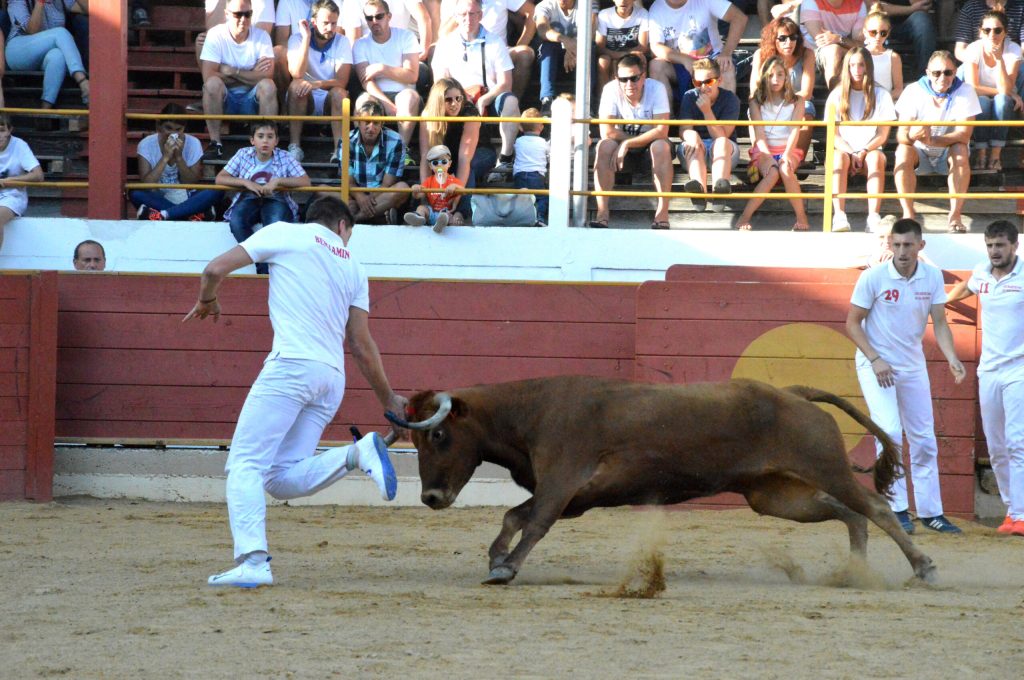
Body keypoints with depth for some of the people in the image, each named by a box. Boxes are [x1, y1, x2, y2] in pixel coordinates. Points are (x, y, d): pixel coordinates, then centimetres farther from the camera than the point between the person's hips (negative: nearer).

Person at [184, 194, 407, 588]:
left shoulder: (285, 234, 10)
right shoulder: (352, 266, 21)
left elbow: (217, 269, 5)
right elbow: (361, 344, 18)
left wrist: (206, 301, 26)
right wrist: (388, 400, 25)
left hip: (291, 366, -5)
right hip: (333, 379, 5)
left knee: (245, 465, -8)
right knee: (282, 479, 10)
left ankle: (253, 560, -25)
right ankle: (356, 455, -9)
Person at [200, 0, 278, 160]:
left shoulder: (261, 36, -5)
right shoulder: (216, 35, -9)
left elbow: (267, 76, -17)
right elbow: (208, 76, -21)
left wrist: (232, 71, -19)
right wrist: (250, 76, -16)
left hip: (252, 99, 1)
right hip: (223, 99, -1)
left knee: (268, 86, -29)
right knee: (213, 84, -32)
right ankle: (215, 144, -25)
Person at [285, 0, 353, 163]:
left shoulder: (342, 42, -4)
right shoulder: (298, 38, -6)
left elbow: (342, 81, -15)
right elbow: (297, 74, -22)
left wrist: (317, 84, -34)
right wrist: (307, 38, -24)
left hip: (330, 101, 0)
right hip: (304, 100, 0)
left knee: (338, 92, -31)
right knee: (297, 85, -31)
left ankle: (339, 150, -38)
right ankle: (294, 146, -33)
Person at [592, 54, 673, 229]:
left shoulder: (656, 88, -21)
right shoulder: (611, 90, -18)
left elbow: (661, 131, -27)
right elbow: (607, 132, -22)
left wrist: (627, 144, -30)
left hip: (651, 142, -1)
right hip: (621, 143, 1)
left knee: (661, 146, -34)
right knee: (604, 146, -30)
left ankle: (663, 214, -35)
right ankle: (602, 213, -32)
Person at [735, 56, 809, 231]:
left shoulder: (797, 101, 9)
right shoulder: (757, 102, 7)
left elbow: (795, 130, -4)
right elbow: (759, 132, -4)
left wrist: (786, 155, -20)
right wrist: (768, 155, -19)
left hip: (788, 149, 1)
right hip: (763, 150, -1)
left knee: (786, 169, -36)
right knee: (772, 173, -35)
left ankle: (801, 218, -32)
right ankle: (744, 218, -37)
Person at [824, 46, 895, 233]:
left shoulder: (881, 95, 6)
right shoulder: (836, 95, 7)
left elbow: (882, 135, 1)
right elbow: (833, 134, 1)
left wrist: (863, 153, -16)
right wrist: (852, 153, -15)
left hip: (871, 150, 0)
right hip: (844, 149, 0)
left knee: (876, 158, -36)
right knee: (839, 157, -36)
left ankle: (873, 217, -49)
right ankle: (839, 215, -50)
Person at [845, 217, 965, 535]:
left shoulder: (932, 277, -3)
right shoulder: (873, 277, -15)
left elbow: (939, 323, -2)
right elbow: (852, 323, -9)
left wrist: (952, 357, -19)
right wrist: (875, 360, -19)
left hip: (913, 367, 5)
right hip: (876, 365, -5)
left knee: (924, 440, 7)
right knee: (889, 431, -19)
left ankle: (930, 512, 16)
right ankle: (897, 509, -13)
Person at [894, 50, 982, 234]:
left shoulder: (965, 92, -15)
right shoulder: (913, 91, -14)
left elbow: (964, 135, -24)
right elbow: (900, 135, -19)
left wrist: (932, 140, -40)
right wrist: (912, 136, -45)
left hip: (948, 153, 0)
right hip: (920, 153, 0)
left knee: (960, 151, -33)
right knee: (903, 151, -31)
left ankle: (955, 215, -31)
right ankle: (908, 214, -29)